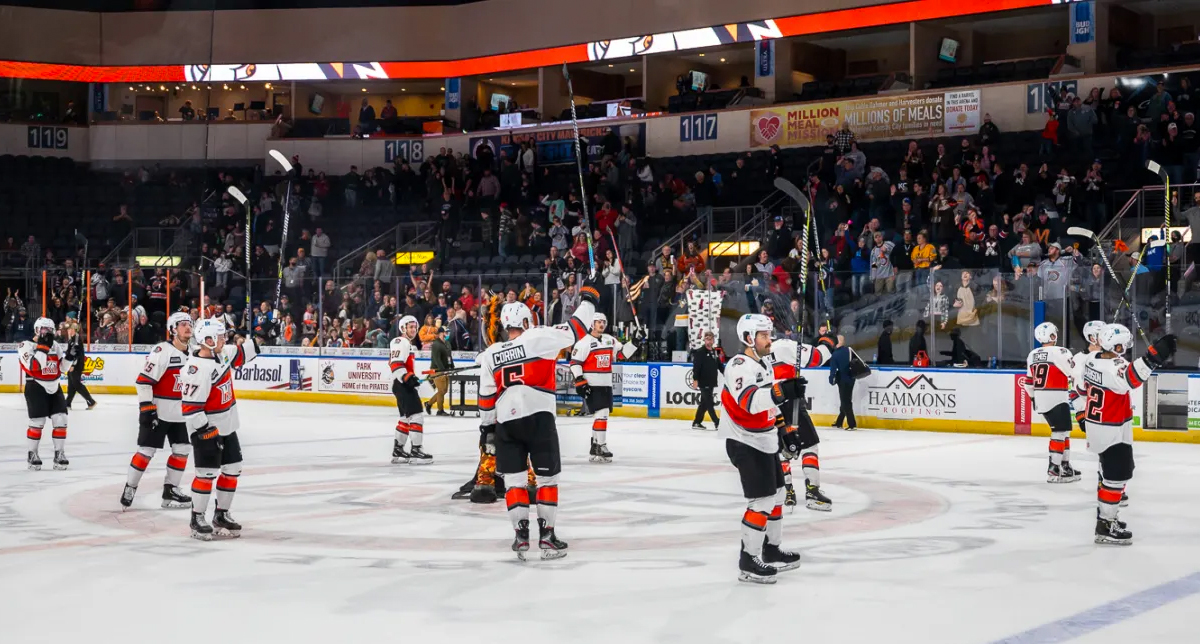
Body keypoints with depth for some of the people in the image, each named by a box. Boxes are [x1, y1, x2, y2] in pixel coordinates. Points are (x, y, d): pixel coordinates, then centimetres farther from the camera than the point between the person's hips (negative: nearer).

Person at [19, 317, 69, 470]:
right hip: (35, 389, -6)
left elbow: (63, 367, 13)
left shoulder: (55, 346, 9)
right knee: (37, 422, -8)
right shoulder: (26, 345, -11)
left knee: (60, 420, -1)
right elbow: (33, 367, -26)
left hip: (54, 388, 6)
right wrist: (42, 347, -27)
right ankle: (32, 454, 10)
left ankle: (59, 454, 9)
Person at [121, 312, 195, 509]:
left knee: (182, 450, 7)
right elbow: (143, 381, -19)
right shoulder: (161, 351, -17)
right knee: (146, 450, -5)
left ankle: (170, 490, 16)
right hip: (156, 412, -7)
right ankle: (129, 488, 10)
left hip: (180, 413, 8)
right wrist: (146, 408, -22)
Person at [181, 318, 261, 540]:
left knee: (232, 469, 11)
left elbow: (238, 356, 24)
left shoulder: (221, 353, 0)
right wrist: (207, 432, -24)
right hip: (206, 429, -9)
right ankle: (197, 520, 4)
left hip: (227, 427, 9)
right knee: (207, 473, -8)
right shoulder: (197, 369, -26)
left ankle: (221, 515, 22)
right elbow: (190, 407, -26)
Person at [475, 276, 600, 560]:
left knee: (514, 479, 13)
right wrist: (589, 297, 11)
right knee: (547, 477, 7)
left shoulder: (490, 355, 9)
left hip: (505, 423, 3)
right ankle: (546, 536, 7)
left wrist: (487, 426, 24)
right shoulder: (538, 339, -4)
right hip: (538, 417, -3)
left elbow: (486, 396, 13)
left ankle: (521, 534, 5)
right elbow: (576, 328, -3)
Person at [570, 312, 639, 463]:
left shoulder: (610, 340, 11)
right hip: (591, 384, -8)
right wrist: (580, 381, -19)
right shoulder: (584, 342, -10)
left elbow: (622, 354, 12)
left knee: (603, 415, 12)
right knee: (601, 414, -16)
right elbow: (575, 362, -11)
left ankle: (595, 446, 22)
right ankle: (600, 446, -13)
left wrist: (634, 342, -1)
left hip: (606, 384, 8)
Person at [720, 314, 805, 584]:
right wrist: (784, 390, -47)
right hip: (745, 444, -10)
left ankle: (772, 550, 33)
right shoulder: (739, 366, -20)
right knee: (762, 500, -13)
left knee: (777, 493, 18)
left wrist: (785, 430, 19)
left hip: (764, 441, 10)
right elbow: (750, 401, -37)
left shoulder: (764, 363, 12)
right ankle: (748, 562, -6)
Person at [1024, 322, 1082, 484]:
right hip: (1056, 399, -8)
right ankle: (1054, 470, -15)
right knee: (1060, 433, -8)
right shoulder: (1059, 352, -13)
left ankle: (1065, 466, 23)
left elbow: (1029, 382, 18)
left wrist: (1034, 397, 32)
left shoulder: (1032, 355, 11)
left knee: (1064, 432, 19)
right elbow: (1076, 373, -11)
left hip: (1041, 400, 8)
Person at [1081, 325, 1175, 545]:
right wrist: (1153, 357, -60)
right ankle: (1105, 526, -5)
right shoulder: (1113, 368, -26)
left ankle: (1105, 514, 36)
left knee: (1109, 471, 23)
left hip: (1097, 426, 10)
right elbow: (1129, 378, -49)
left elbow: (1086, 388, 17)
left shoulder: (1092, 361, 3)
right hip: (1112, 432, -10)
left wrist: (1085, 415, 30)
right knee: (1118, 475, -6)